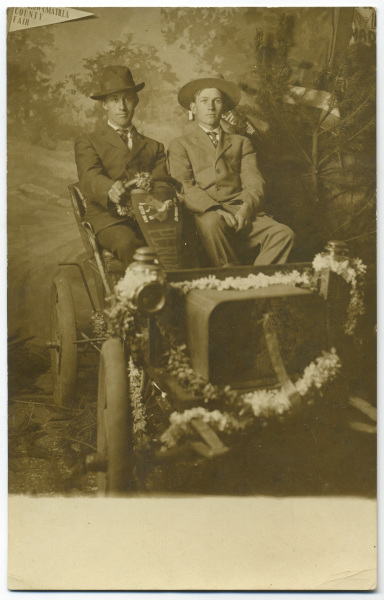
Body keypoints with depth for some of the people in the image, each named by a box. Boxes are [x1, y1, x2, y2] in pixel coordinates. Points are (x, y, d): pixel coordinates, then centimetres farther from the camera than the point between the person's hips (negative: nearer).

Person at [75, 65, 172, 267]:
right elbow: (89, 178, -3)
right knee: (127, 242, -37)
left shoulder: (154, 147, 28)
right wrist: (110, 190, -29)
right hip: (110, 221, -2)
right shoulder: (87, 143, 18)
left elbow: (162, 183, 11)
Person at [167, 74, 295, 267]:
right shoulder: (180, 145, 18)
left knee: (284, 234, -25)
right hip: (206, 215, -3)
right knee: (212, 224, -39)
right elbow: (184, 187, 1)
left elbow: (254, 183, 11)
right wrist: (215, 210, -17)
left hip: (243, 213, 3)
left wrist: (246, 208, -12)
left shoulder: (241, 143, 26)